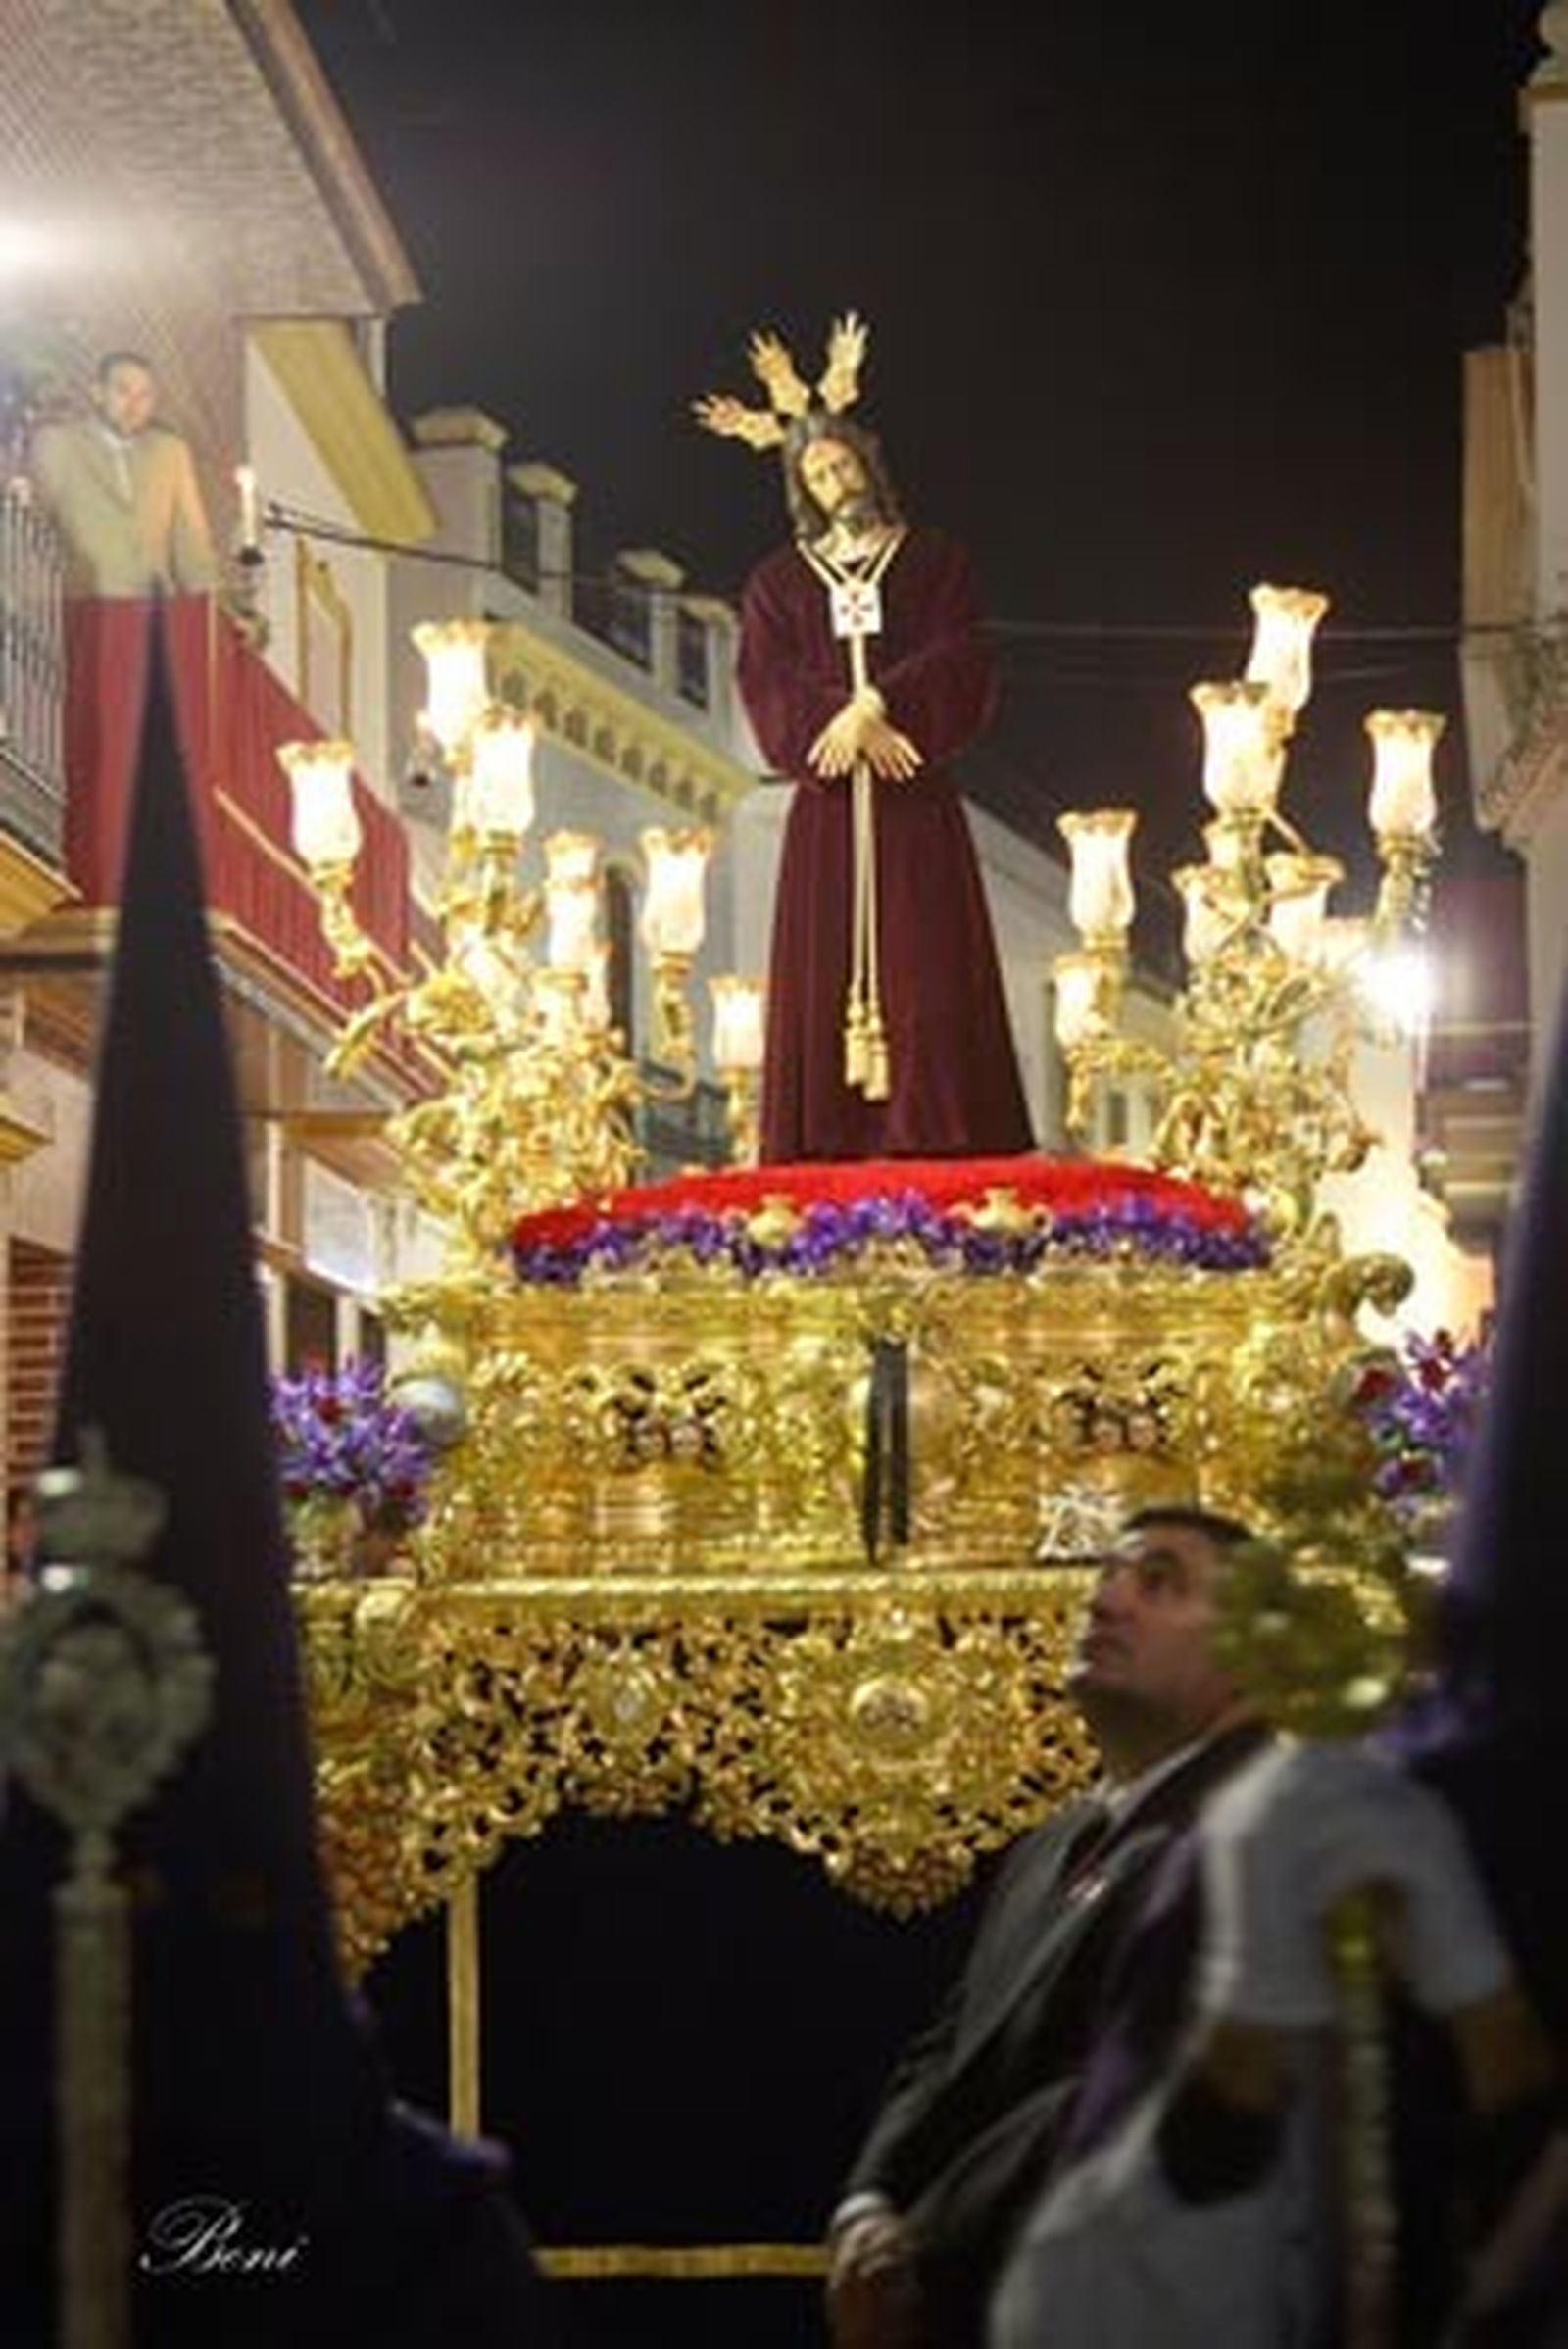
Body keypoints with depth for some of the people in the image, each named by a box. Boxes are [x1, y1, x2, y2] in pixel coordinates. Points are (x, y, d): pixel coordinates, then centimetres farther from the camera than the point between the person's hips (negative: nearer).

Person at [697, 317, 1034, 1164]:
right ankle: (829, 1150, -8)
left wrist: (879, 705, -15)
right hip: (827, 808, 1)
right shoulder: (780, 580, 14)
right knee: (825, 971, -5)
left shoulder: (933, 560, 11)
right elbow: (767, 686, 0)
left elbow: (960, 667, -1)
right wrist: (847, 723, -15)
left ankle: (929, 1143, -11)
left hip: (916, 808, -1)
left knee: (923, 968, -7)